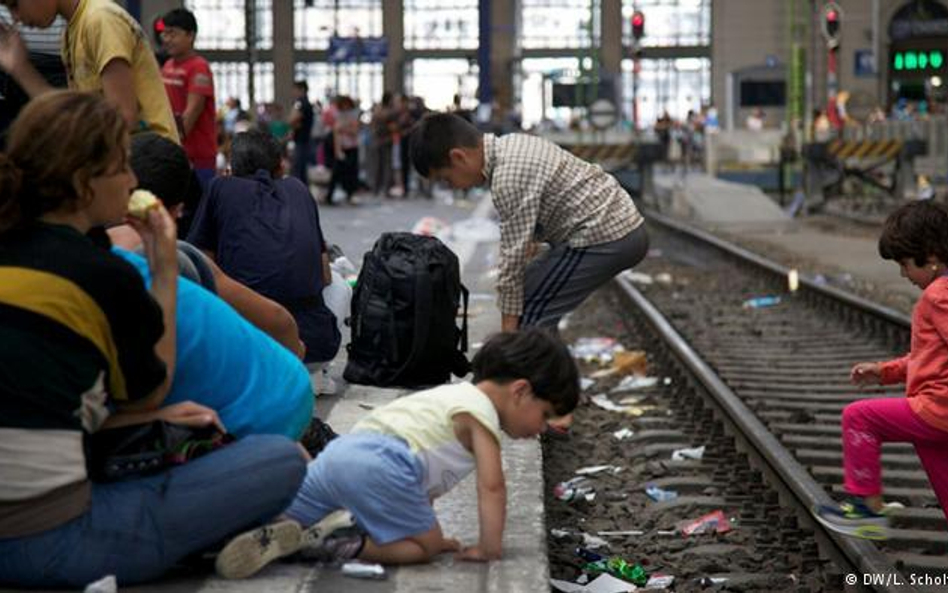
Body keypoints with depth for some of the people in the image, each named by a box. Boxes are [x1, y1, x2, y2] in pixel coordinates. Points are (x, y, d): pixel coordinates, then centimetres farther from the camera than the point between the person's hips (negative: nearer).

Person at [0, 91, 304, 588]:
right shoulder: (104, 275, -9)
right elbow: (150, 392, 8)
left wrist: (152, 417, 12)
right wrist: (164, 270, 12)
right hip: (47, 541, -8)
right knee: (282, 461, -6)